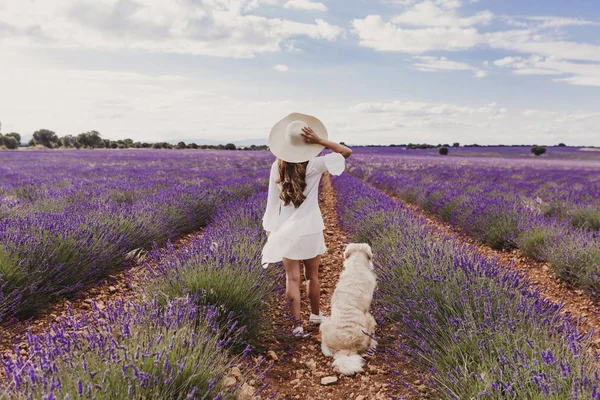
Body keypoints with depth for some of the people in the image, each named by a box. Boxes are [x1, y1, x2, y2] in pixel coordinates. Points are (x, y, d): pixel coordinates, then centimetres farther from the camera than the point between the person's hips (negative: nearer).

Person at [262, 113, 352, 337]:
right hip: (310, 229, -1)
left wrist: (269, 228, 10)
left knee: (292, 278, 5)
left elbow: (272, 201, 1)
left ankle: (297, 324, 3)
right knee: (311, 276, 16)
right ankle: (315, 315, 35)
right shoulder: (313, 165, -12)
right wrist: (319, 140, -14)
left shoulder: (277, 167, -4)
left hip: (286, 230, 1)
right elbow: (347, 152, -6)